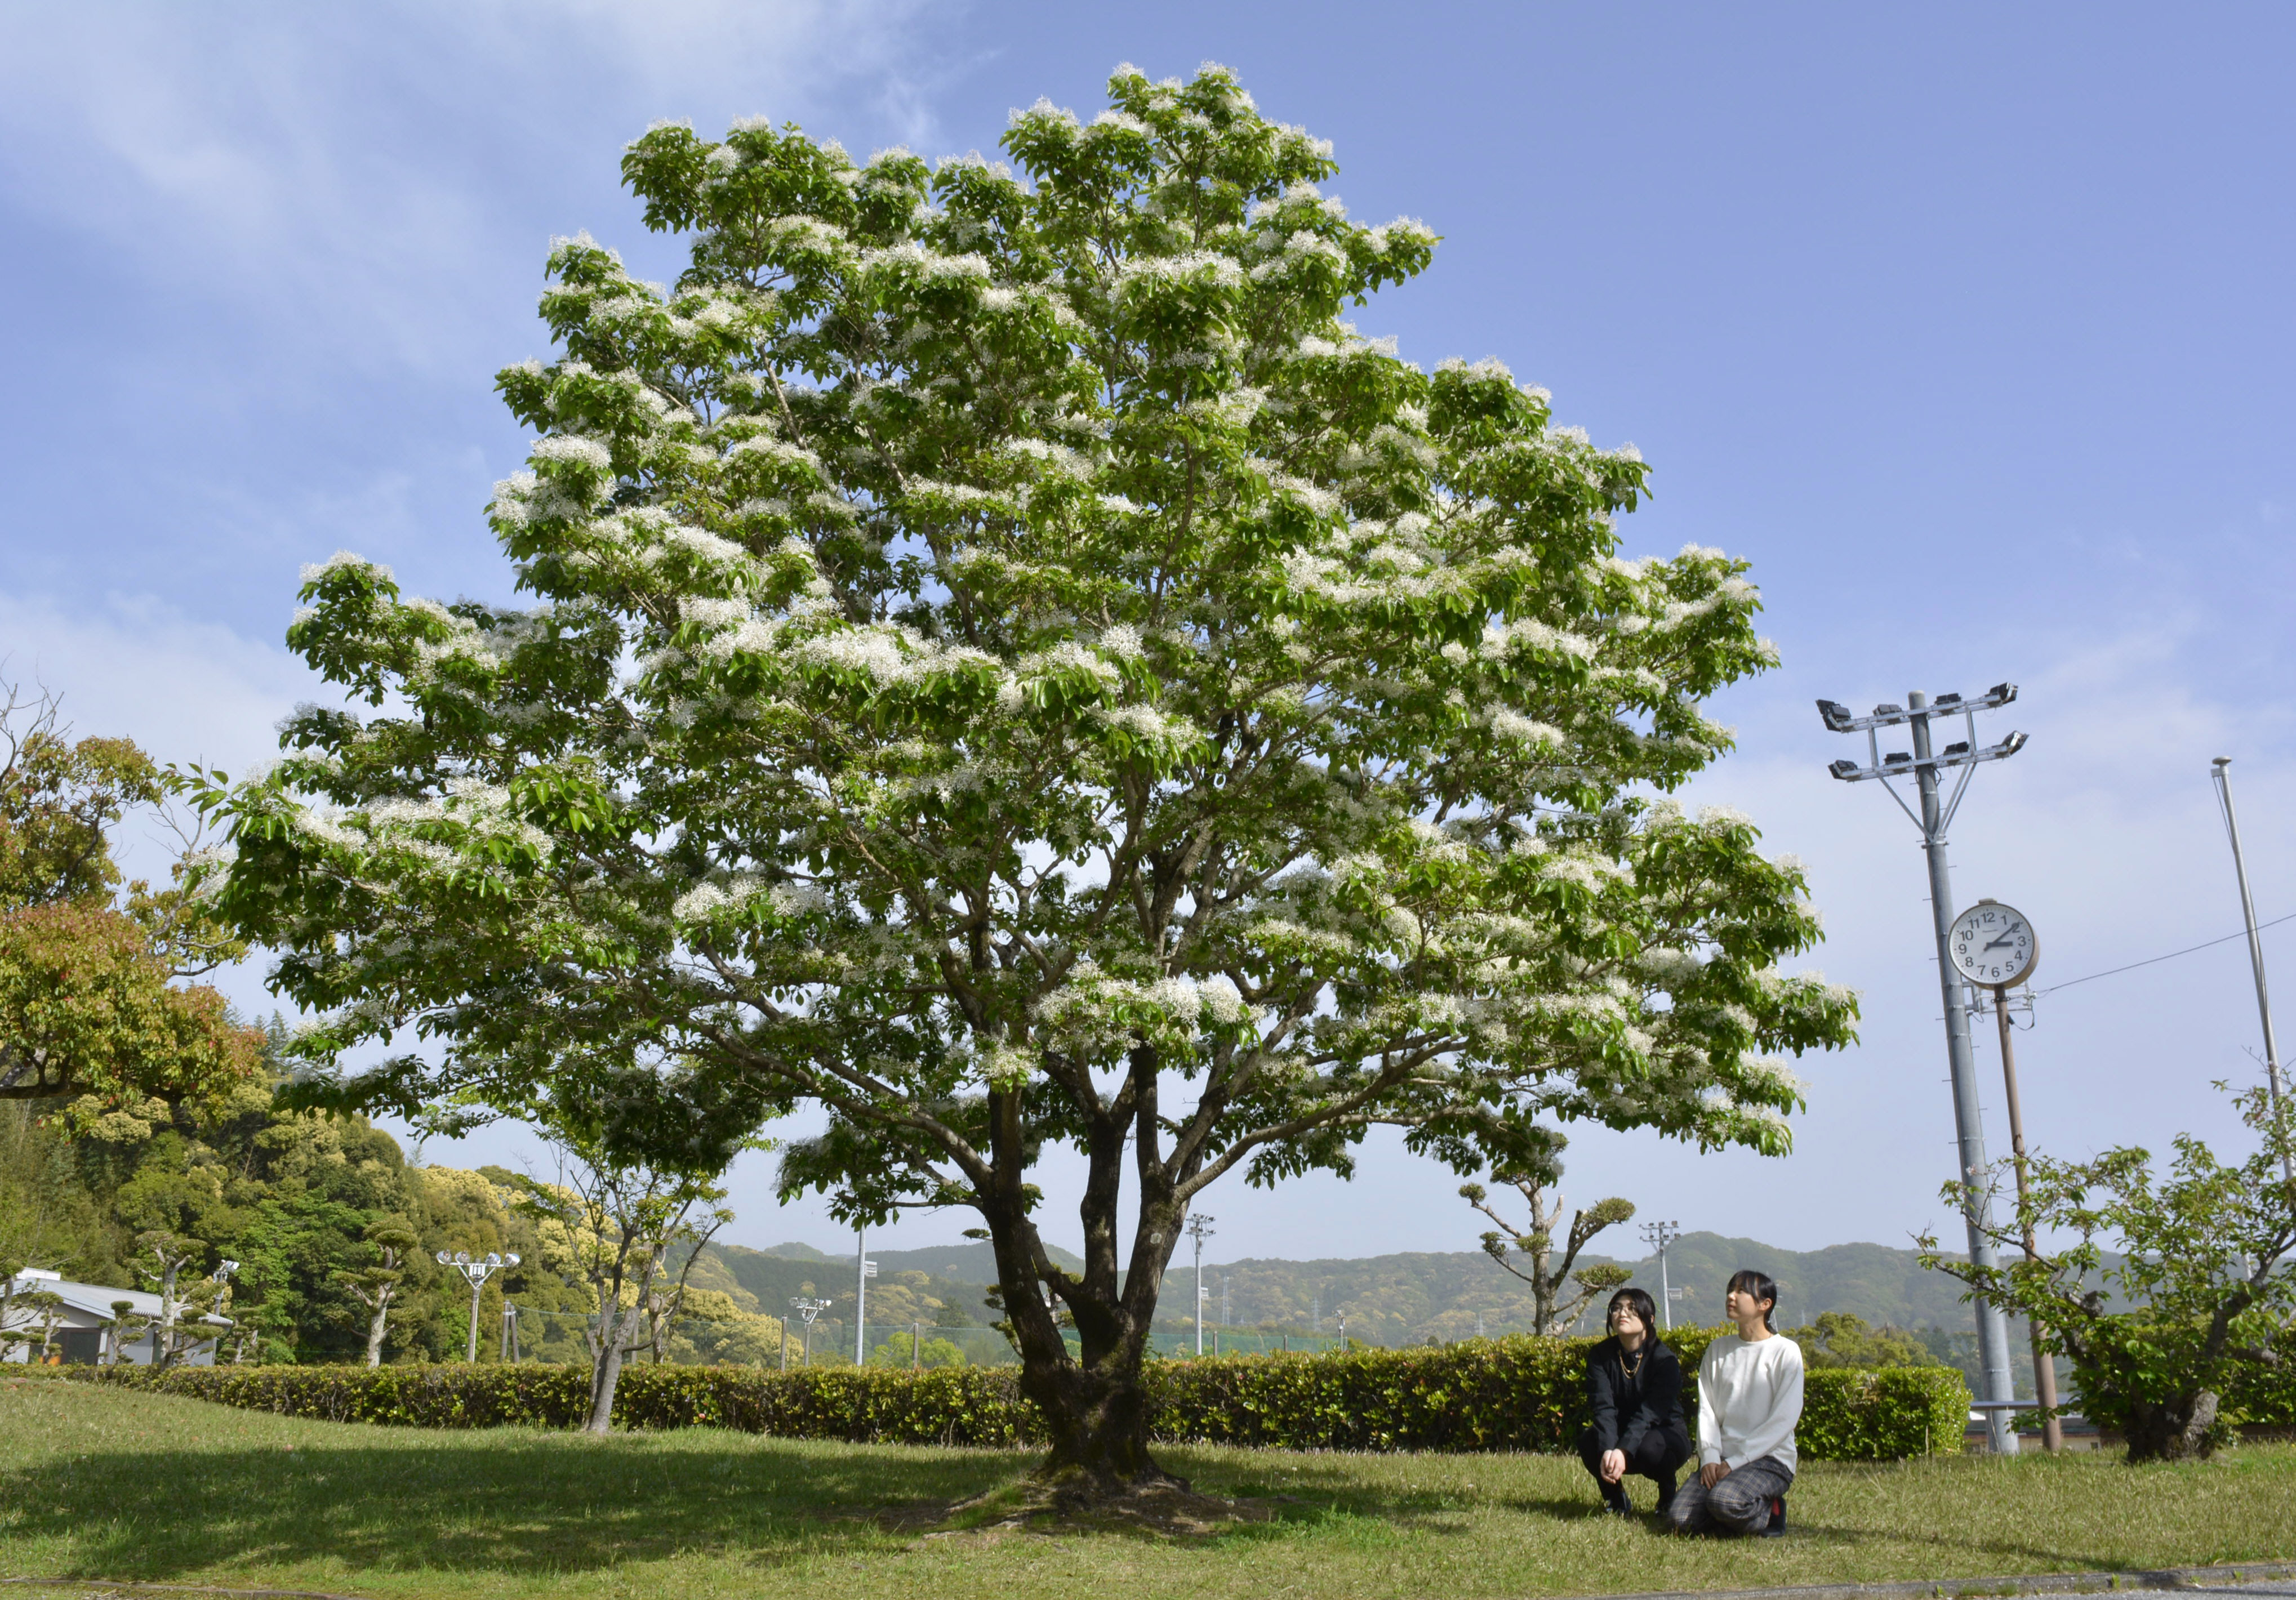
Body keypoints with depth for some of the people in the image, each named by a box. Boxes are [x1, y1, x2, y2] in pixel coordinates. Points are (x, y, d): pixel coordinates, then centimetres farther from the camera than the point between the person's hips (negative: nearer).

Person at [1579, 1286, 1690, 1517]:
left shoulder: (1665, 1359, -17)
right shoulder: (1600, 1356, -8)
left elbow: (1650, 1412, -29)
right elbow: (1603, 1407, -21)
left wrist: (1623, 1451, -44)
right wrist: (1608, 1451, -39)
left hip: (1665, 1434, -2)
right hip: (1618, 1436, 3)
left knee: (1649, 1446, -36)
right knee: (1588, 1442, -28)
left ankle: (1668, 1498, -2)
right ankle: (1617, 1501, 1)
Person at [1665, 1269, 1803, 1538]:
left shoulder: (1786, 1352, -2)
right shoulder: (1718, 1349, 13)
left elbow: (1783, 1420, -9)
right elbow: (1707, 1410, 8)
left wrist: (1733, 1462, -14)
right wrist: (1710, 1458, -10)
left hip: (1770, 1459, -4)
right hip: (1721, 1459, 4)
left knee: (1724, 1501, -34)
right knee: (1680, 1519, -19)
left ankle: (1769, 1512, -2)